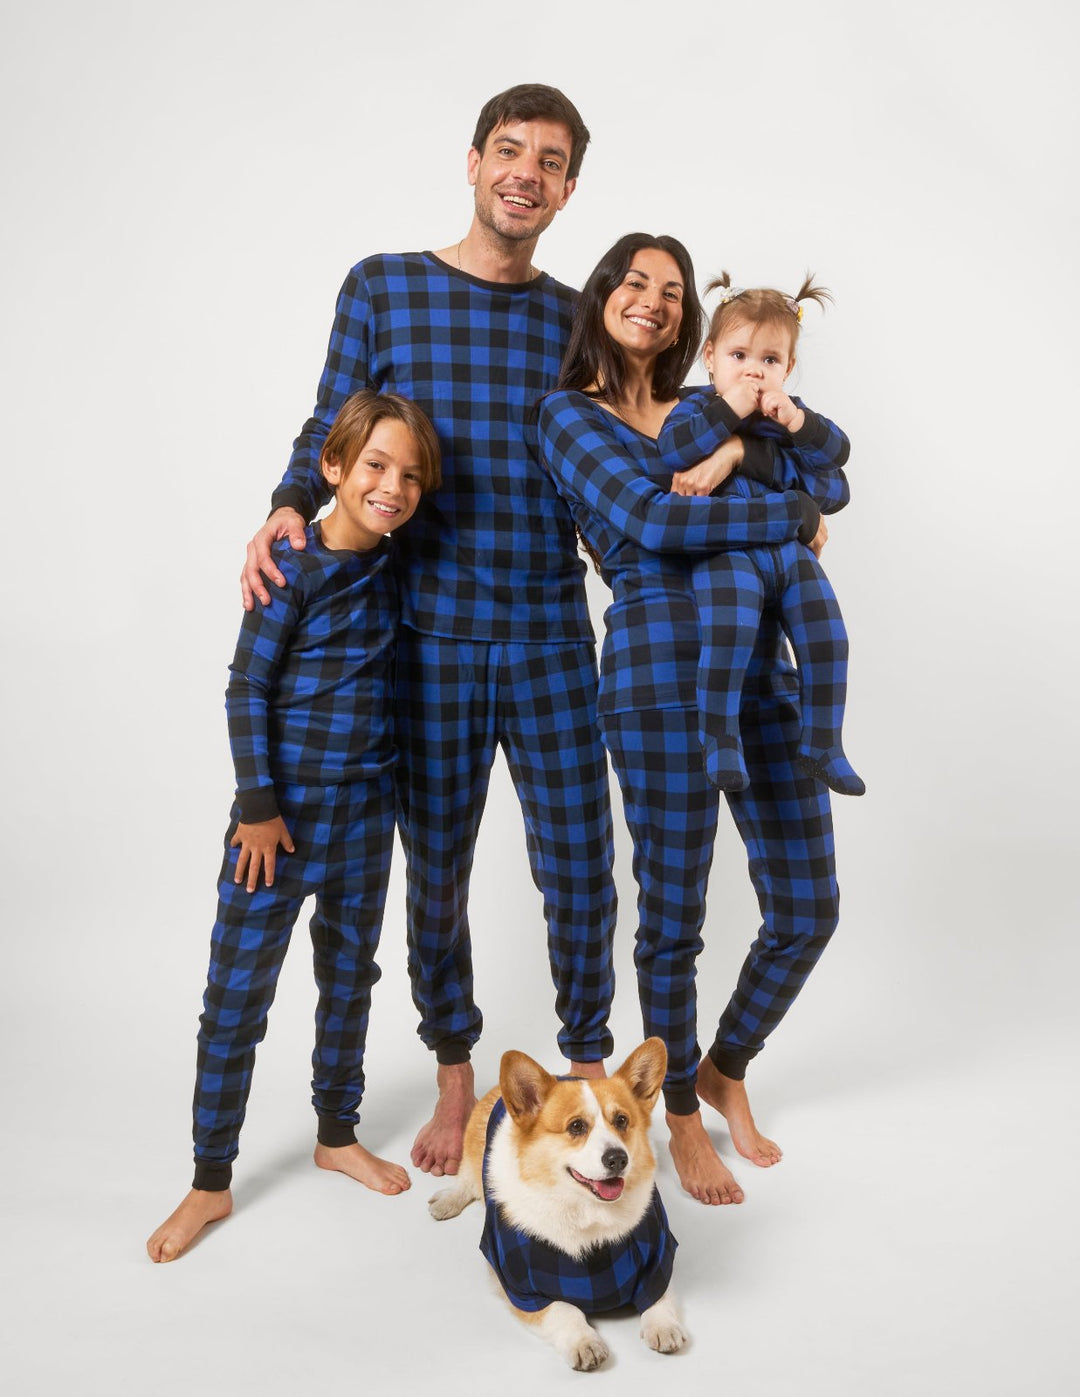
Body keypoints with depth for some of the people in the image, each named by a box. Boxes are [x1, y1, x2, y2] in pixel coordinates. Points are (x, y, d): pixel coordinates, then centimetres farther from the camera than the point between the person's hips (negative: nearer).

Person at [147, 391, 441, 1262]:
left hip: (366, 810, 6)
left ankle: (338, 1134, 37)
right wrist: (258, 803, -14)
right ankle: (211, 1181, 16)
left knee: (350, 976, 18)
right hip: (284, 809, -6)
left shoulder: (392, 565, 3)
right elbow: (247, 689, -13)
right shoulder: (293, 568, -14)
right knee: (236, 997, 1)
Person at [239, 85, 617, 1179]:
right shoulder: (382, 289, 4)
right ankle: (454, 1076, 32)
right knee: (435, 871, 10)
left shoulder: (577, 318, 9)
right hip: (427, 635, -1)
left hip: (550, 638, 1)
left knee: (578, 866, 4)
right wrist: (287, 511, -14)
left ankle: (586, 1060, 29)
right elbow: (330, 433, 6)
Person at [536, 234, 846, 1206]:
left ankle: (726, 1069, 34)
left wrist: (742, 455, -7)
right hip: (664, 666, -5)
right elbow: (650, 519, -12)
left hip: (766, 666, 6)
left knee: (807, 911, 7)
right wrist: (792, 513, -4)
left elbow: (834, 483, 10)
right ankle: (681, 1115, 28)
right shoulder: (570, 414, 5)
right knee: (674, 918, 4)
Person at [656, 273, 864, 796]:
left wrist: (797, 421, -10)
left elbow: (835, 453, 7)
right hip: (724, 550, -5)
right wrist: (728, 409, -17)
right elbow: (673, 449, -15)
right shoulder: (697, 406, 5)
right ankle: (718, 737, -14)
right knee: (730, 631, -29)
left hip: (789, 550, 5)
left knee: (827, 636, -5)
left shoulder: (790, 412, 20)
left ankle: (821, 744, 9)